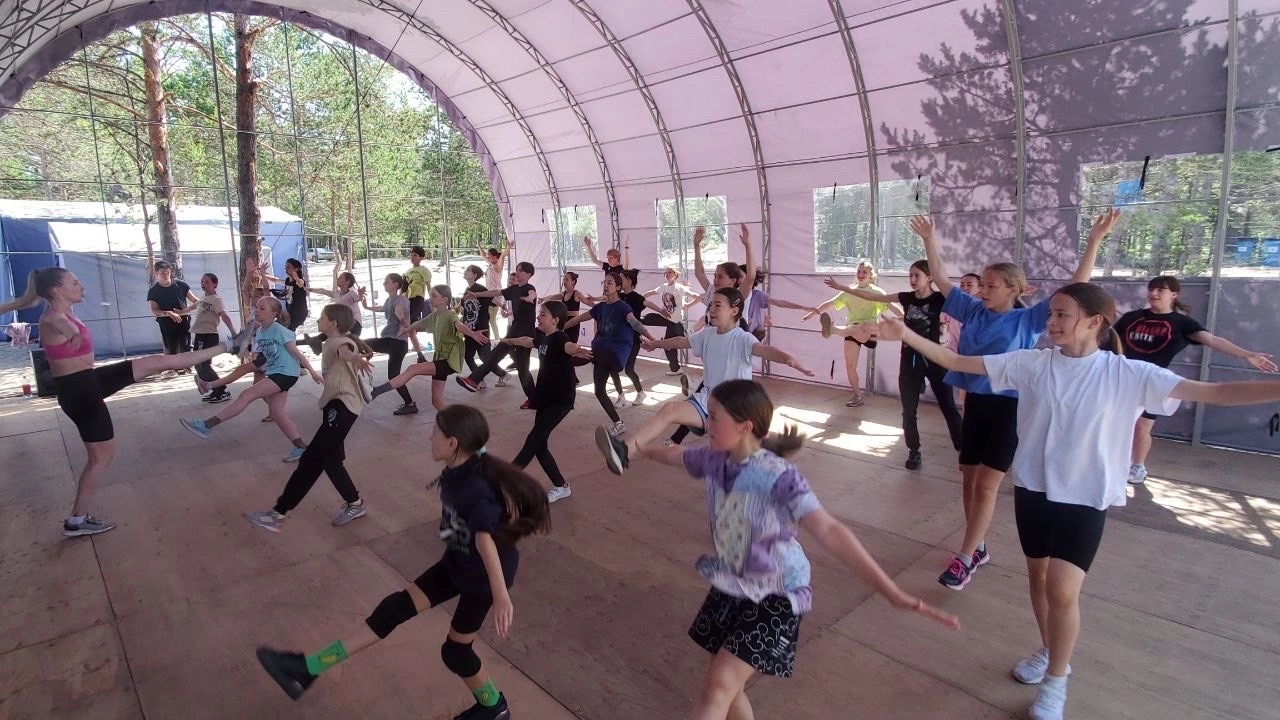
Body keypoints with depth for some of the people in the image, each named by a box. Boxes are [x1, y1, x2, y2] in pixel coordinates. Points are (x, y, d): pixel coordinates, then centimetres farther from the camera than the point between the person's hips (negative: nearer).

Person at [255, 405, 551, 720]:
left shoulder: (476, 488, -33)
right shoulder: (458, 471, -6)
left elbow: (486, 541, -41)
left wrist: (501, 597, -47)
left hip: (484, 574, -8)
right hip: (457, 561, 8)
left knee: (455, 650, 8)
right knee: (396, 607, 4)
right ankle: (308, 668, 10)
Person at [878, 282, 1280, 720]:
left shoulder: (1128, 374, -10)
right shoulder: (1031, 363, -5)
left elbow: (1215, 392, -13)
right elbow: (956, 362, -5)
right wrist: (907, 335, -13)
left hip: (1085, 499, -3)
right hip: (1032, 489, 3)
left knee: (1062, 590, -7)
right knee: (1038, 577, 18)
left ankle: (1056, 680, 18)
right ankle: (1049, 652, 44)